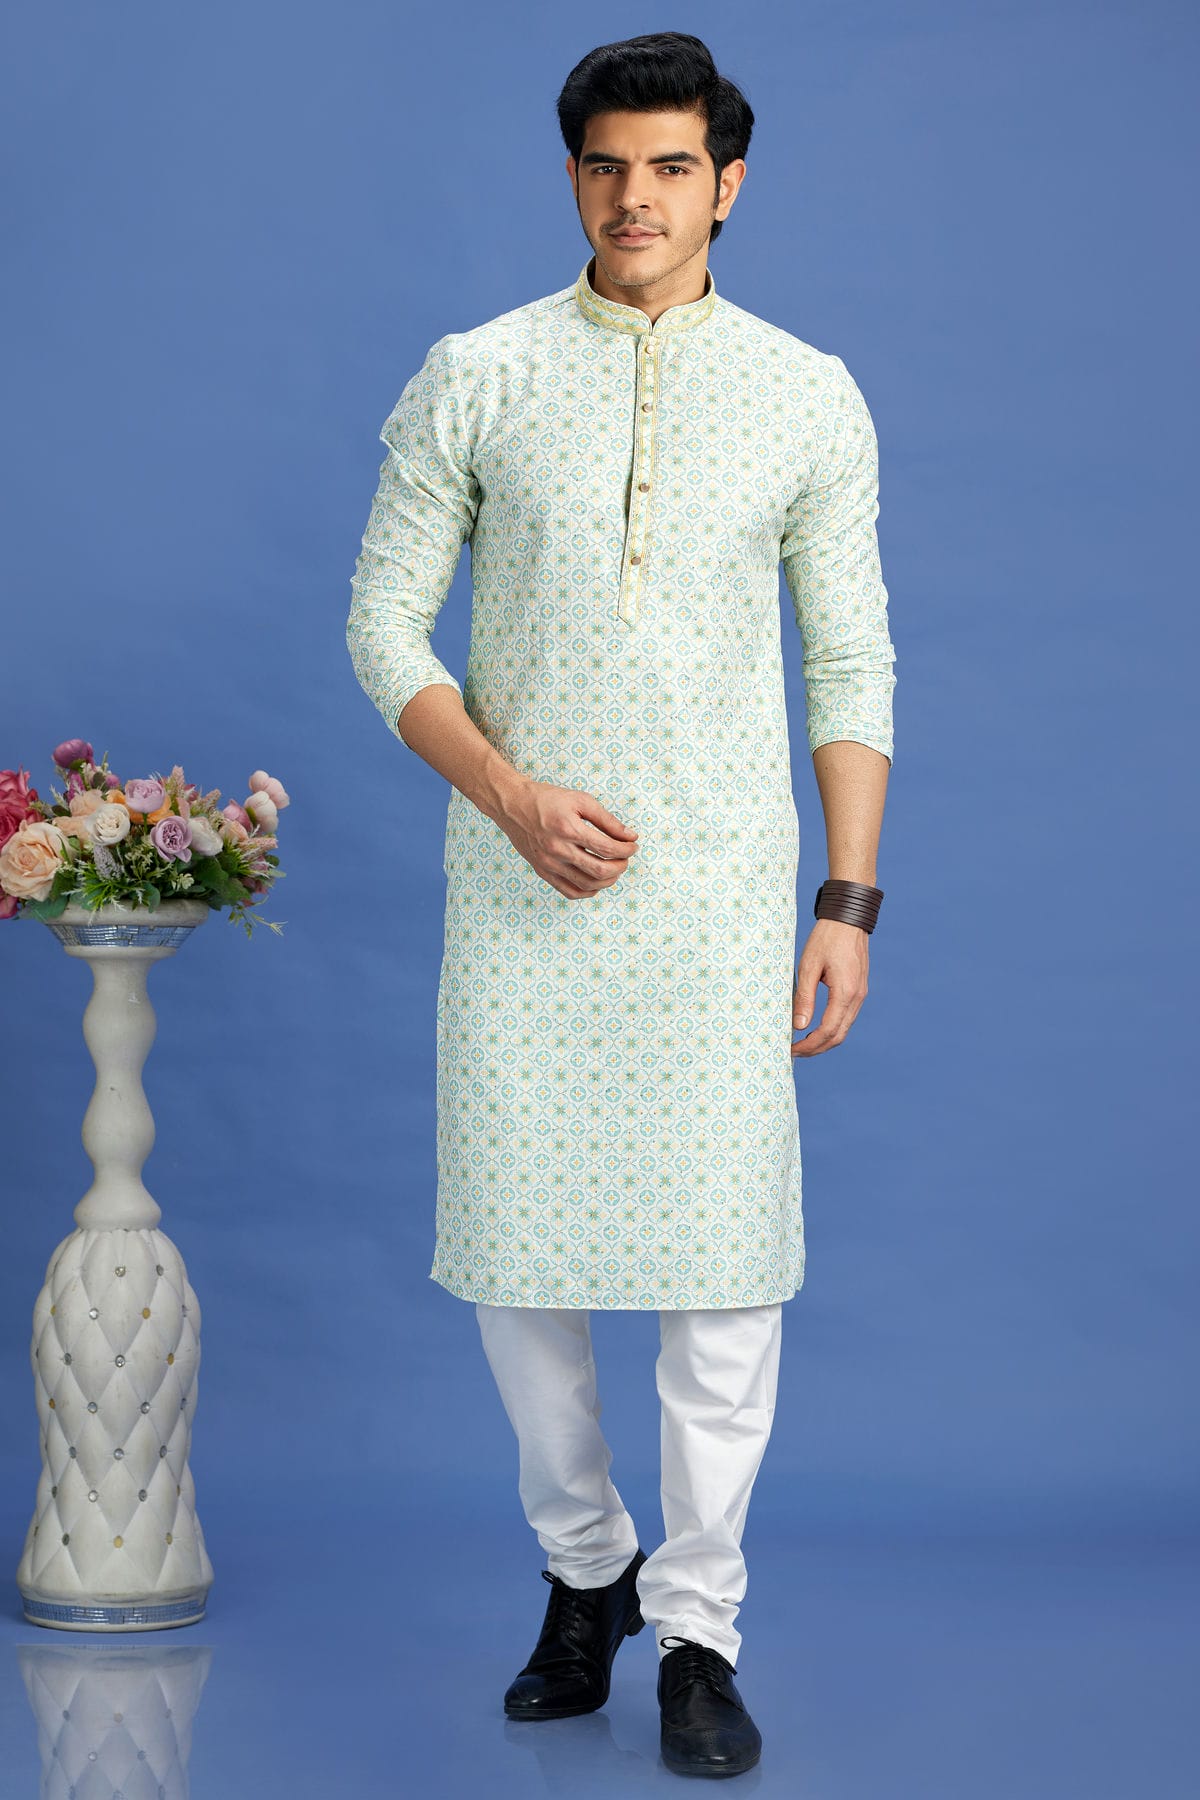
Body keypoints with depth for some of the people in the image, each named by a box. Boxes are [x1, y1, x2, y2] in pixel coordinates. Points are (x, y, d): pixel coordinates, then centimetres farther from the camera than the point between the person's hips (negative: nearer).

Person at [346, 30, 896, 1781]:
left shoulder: (809, 396, 4)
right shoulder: (473, 379, 2)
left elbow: (852, 664, 6)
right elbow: (386, 622, 3)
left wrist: (849, 900, -1)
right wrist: (514, 798, -12)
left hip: (723, 885, 0)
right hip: (519, 892, 1)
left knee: (726, 1263, -3)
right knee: (518, 1253, 6)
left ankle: (698, 1631, 12)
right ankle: (587, 1573, 29)